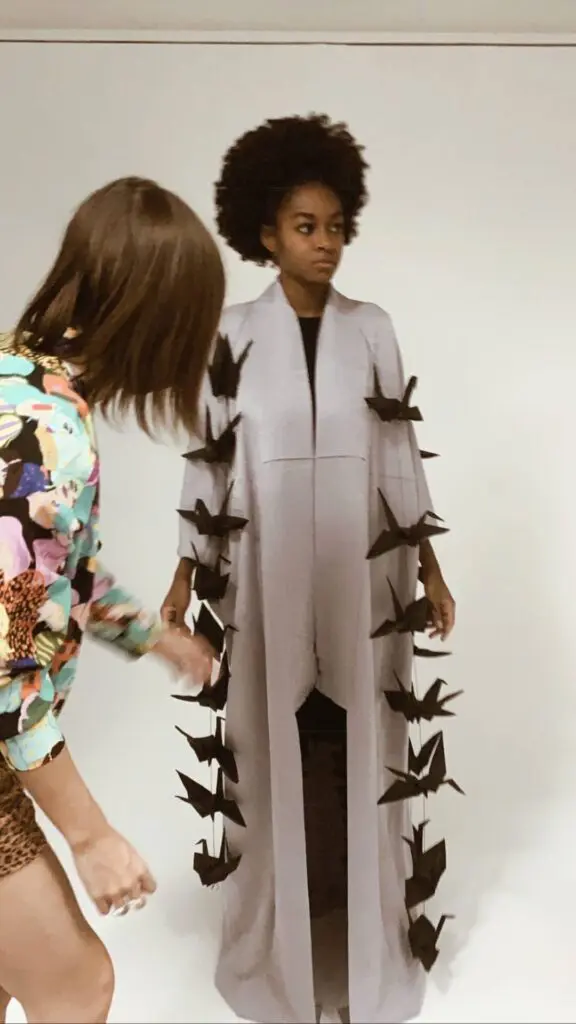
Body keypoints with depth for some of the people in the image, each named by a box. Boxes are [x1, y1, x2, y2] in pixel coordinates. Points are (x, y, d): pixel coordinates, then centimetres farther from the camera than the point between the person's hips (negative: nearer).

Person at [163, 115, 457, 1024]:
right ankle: (279, 950, 30)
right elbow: (208, 460, 2)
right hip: (266, 579, -1)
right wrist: (187, 575, 1)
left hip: (361, 579, 1)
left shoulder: (373, 331, 3)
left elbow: (400, 454, 5)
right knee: (274, 755, 8)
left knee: (364, 755, 9)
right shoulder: (233, 337, -1)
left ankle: (368, 945, 30)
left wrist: (429, 568, 4)